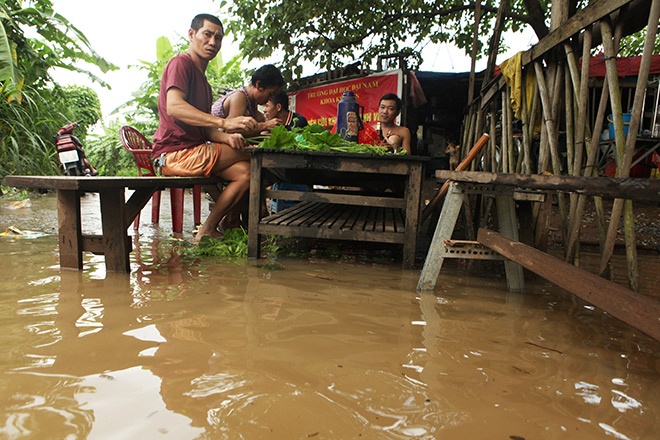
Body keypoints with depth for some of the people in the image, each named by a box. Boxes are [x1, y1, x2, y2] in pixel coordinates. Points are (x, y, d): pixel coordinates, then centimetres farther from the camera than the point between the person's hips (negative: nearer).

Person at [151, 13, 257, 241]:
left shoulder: (203, 80, 25)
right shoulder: (181, 63, -5)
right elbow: (174, 107, -23)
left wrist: (225, 137, -5)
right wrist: (224, 123, -31)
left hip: (193, 151, 9)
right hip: (176, 153, -9)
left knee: (245, 172, -9)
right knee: (252, 158, -14)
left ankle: (208, 231, -5)